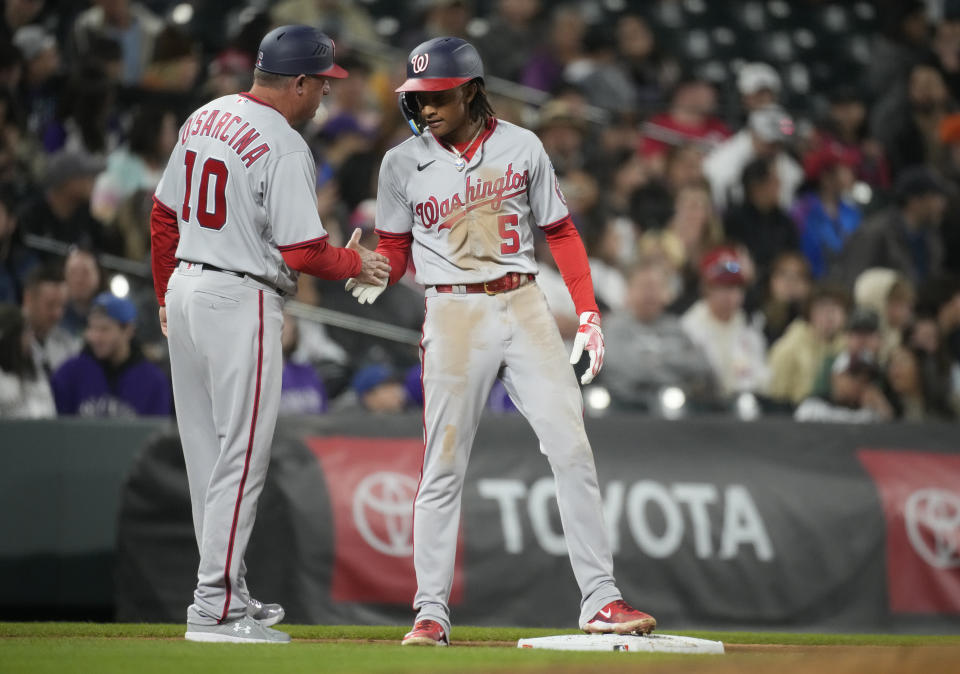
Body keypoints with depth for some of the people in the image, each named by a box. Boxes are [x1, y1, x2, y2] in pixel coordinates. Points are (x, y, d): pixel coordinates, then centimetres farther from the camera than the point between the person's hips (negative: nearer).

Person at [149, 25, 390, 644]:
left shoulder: (204, 119, 10)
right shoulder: (284, 147, -15)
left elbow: (164, 215, 16)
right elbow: (302, 250, -17)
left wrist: (167, 293, 25)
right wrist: (355, 263, 1)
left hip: (186, 290, 9)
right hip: (243, 300, -9)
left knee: (208, 452, 13)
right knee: (240, 458, -5)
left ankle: (228, 593, 21)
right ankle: (215, 609, -6)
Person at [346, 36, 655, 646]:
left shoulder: (521, 148, 3)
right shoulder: (403, 163, 2)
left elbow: (561, 233, 8)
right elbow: (395, 248, 10)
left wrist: (589, 315, 1)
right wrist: (372, 278, -13)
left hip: (525, 307, 1)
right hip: (453, 315, -1)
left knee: (573, 450, -3)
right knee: (444, 466, -1)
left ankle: (600, 601, 1)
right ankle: (432, 612, 5)